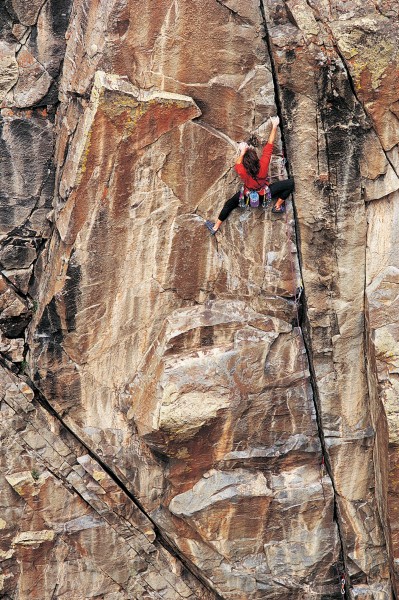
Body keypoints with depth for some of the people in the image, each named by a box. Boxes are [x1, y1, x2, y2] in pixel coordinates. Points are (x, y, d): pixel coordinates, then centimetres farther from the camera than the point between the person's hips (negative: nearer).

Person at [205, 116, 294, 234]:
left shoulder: (243, 172, -36)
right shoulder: (264, 164, -37)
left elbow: (237, 165, -10)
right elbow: (270, 144, -28)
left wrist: (242, 152, -18)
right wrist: (274, 126, -22)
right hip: (265, 194, -1)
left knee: (230, 204, 23)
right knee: (290, 183, 4)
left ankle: (215, 227, 31)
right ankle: (278, 206, 13)